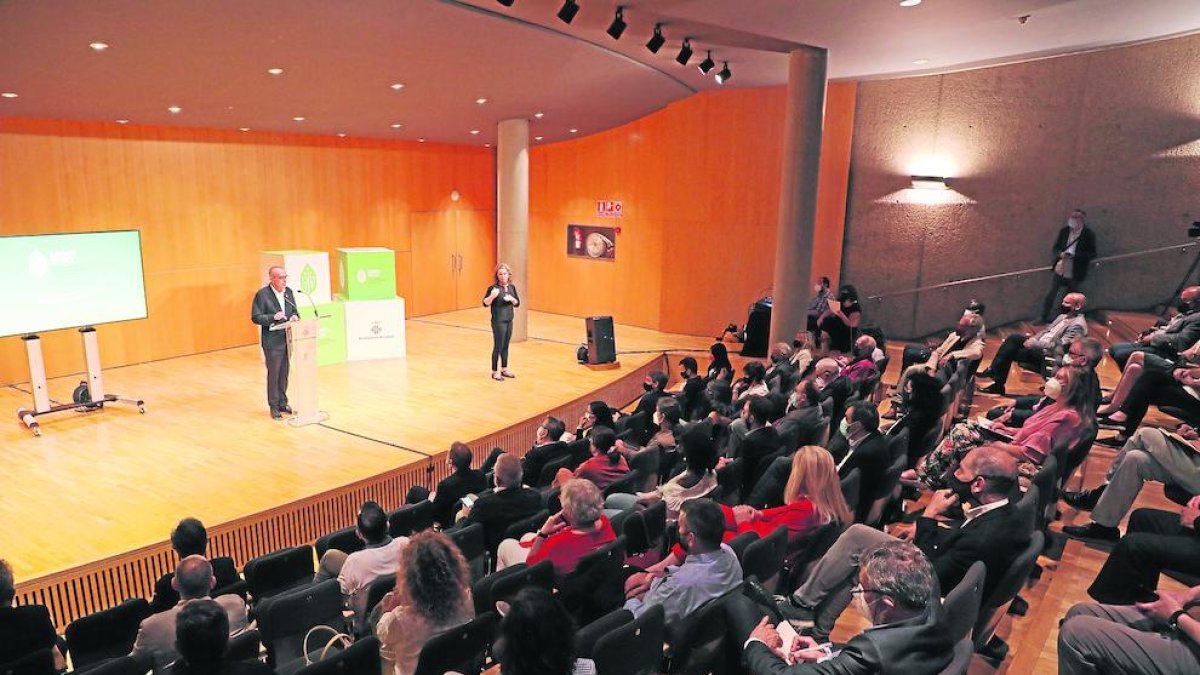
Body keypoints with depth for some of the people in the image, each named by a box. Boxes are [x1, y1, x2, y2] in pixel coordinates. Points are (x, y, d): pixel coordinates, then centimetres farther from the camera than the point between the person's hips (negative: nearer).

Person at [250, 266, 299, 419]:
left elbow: (295, 310, 16)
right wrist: (273, 317, -25)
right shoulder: (262, 294, -10)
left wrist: (295, 316, -6)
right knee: (273, 374, 2)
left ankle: (282, 403, 25)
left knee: (284, 373, 14)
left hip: (287, 339, 6)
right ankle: (274, 407, 12)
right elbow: (255, 317, -12)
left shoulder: (288, 292, 8)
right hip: (272, 341, -6)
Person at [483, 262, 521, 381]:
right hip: (498, 322, -5)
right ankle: (494, 372, 10)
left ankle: (504, 370, 25)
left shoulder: (512, 287, 5)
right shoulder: (493, 288, -10)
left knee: (505, 346, 12)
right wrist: (492, 296, -31)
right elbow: (485, 303, -13)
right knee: (498, 347, -1)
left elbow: (517, 303, 11)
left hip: (509, 321, 5)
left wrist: (511, 299, -10)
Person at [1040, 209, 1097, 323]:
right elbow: (1056, 247, 8)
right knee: (1052, 294, 5)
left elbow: (1092, 253, -9)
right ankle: (1044, 318, 16)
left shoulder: (1089, 234, -8)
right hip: (1060, 270, 2)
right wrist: (1060, 254, -15)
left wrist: (1073, 255, -21)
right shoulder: (1064, 231, 1)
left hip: (1075, 274, -2)